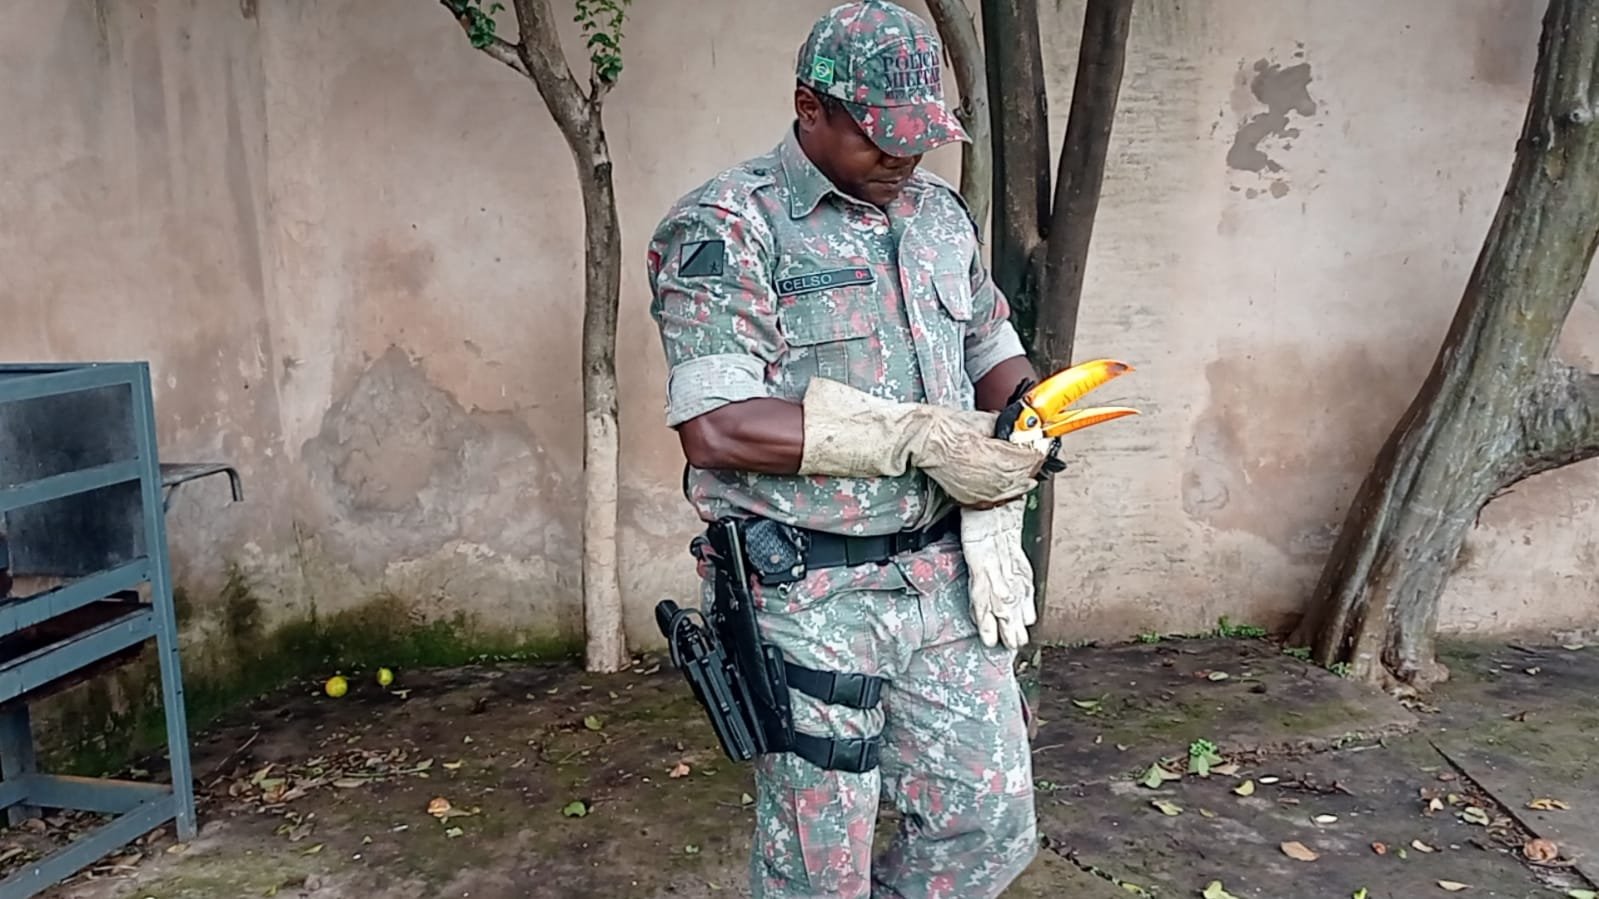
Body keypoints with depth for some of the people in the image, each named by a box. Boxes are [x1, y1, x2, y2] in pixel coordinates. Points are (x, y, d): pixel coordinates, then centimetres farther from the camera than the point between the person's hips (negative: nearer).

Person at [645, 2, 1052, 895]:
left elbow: (994, 349, 20)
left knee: (995, 825, 14)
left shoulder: (941, 210, 9)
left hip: (945, 579, 6)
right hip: (811, 599, -6)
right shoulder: (726, 228, -13)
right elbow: (717, 426, -23)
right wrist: (917, 436, -23)